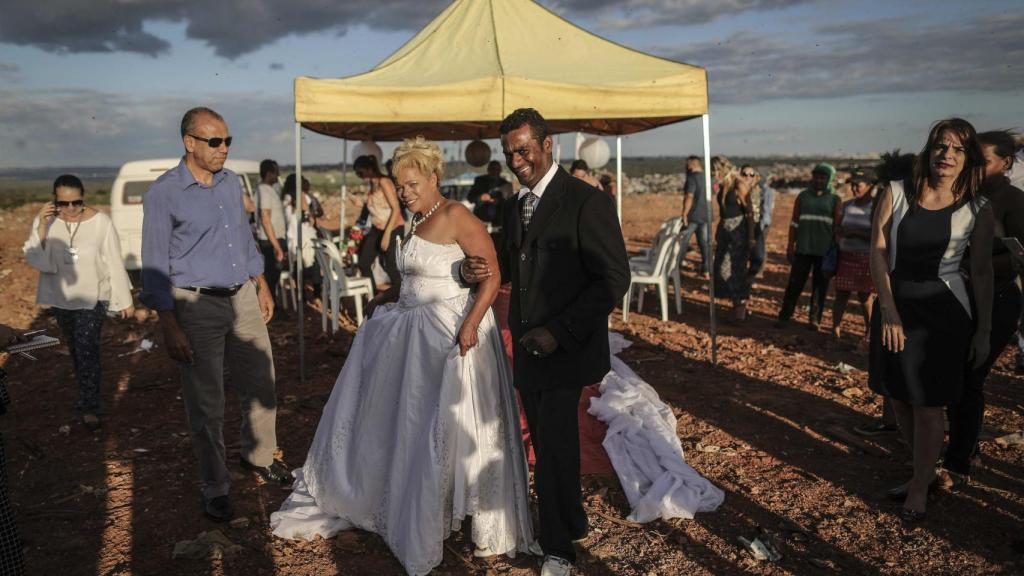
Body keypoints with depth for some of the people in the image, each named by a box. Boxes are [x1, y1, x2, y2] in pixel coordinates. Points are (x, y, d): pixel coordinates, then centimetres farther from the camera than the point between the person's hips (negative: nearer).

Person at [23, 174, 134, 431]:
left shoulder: (100, 222, -15)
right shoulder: (45, 220, -7)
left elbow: (115, 263, -9)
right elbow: (34, 259, -11)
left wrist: (125, 301, -4)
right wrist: (42, 227, -24)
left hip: (93, 297, -4)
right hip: (61, 298, 4)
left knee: (87, 349, -12)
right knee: (75, 349, 16)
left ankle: (89, 407, -2)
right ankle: (88, 397, 34)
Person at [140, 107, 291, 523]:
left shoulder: (231, 182, 6)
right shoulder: (164, 194, -12)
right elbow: (155, 267, -11)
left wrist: (261, 286, 18)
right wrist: (170, 329, -14)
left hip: (243, 297, 6)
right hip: (198, 305, -5)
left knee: (261, 385, 15)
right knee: (206, 403, 6)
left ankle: (258, 455, 38)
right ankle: (215, 487, 22)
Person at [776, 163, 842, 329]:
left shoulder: (834, 200, 5)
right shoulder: (803, 197, 9)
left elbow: (837, 227, 3)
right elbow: (794, 223, 8)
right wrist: (790, 246, 2)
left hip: (825, 251, -1)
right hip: (803, 249, 1)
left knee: (820, 286, 5)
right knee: (795, 283, -2)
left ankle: (814, 319, 13)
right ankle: (784, 316, 3)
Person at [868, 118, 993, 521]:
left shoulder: (977, 210, -3)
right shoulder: (896, 194, -3)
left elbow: (982, 273, 1)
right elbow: (878, 253, -5)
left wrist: (983, 332, 0)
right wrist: (889, 311, -12)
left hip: (943, 311, -2)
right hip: (895, 305, 2)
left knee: (928, 406, 1)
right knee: (900, 399, 12)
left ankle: (920, 488, 20)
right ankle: (924, 474, 33)